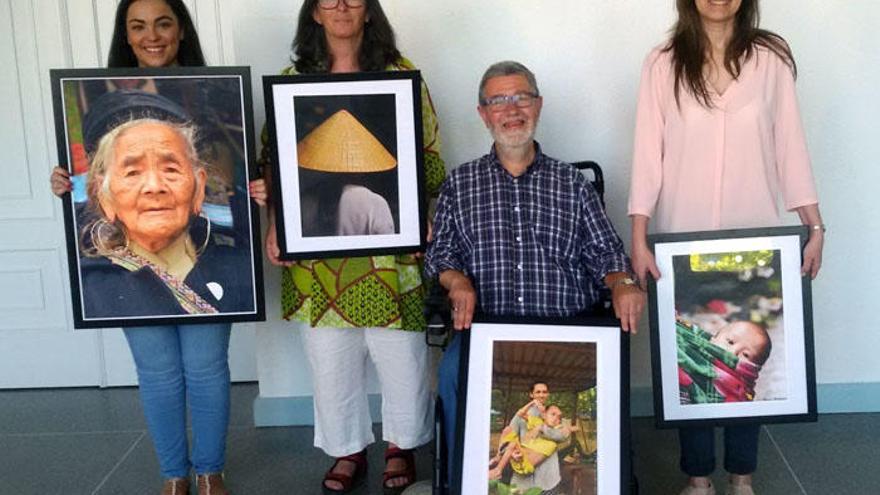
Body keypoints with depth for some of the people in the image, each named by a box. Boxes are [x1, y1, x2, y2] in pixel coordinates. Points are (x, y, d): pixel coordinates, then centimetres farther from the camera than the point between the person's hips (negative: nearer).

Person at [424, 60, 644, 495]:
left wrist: (621, 284, -10)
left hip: (566, 328, 0)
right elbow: (439, 255, 11)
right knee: (453, 371, -32)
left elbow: (605, 252, 12)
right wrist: (458, 281, -11)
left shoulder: (572, 183, 16)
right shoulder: (459, 184, 16)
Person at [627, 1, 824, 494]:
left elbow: (790, 144, 3)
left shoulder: (771, 57, 2)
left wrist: (815, 226, -1)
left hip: (755, 239, 1)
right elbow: (648, 152, -3)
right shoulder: (663, 63, 0)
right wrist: (639, 239, -8)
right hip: (684, 239, 0)